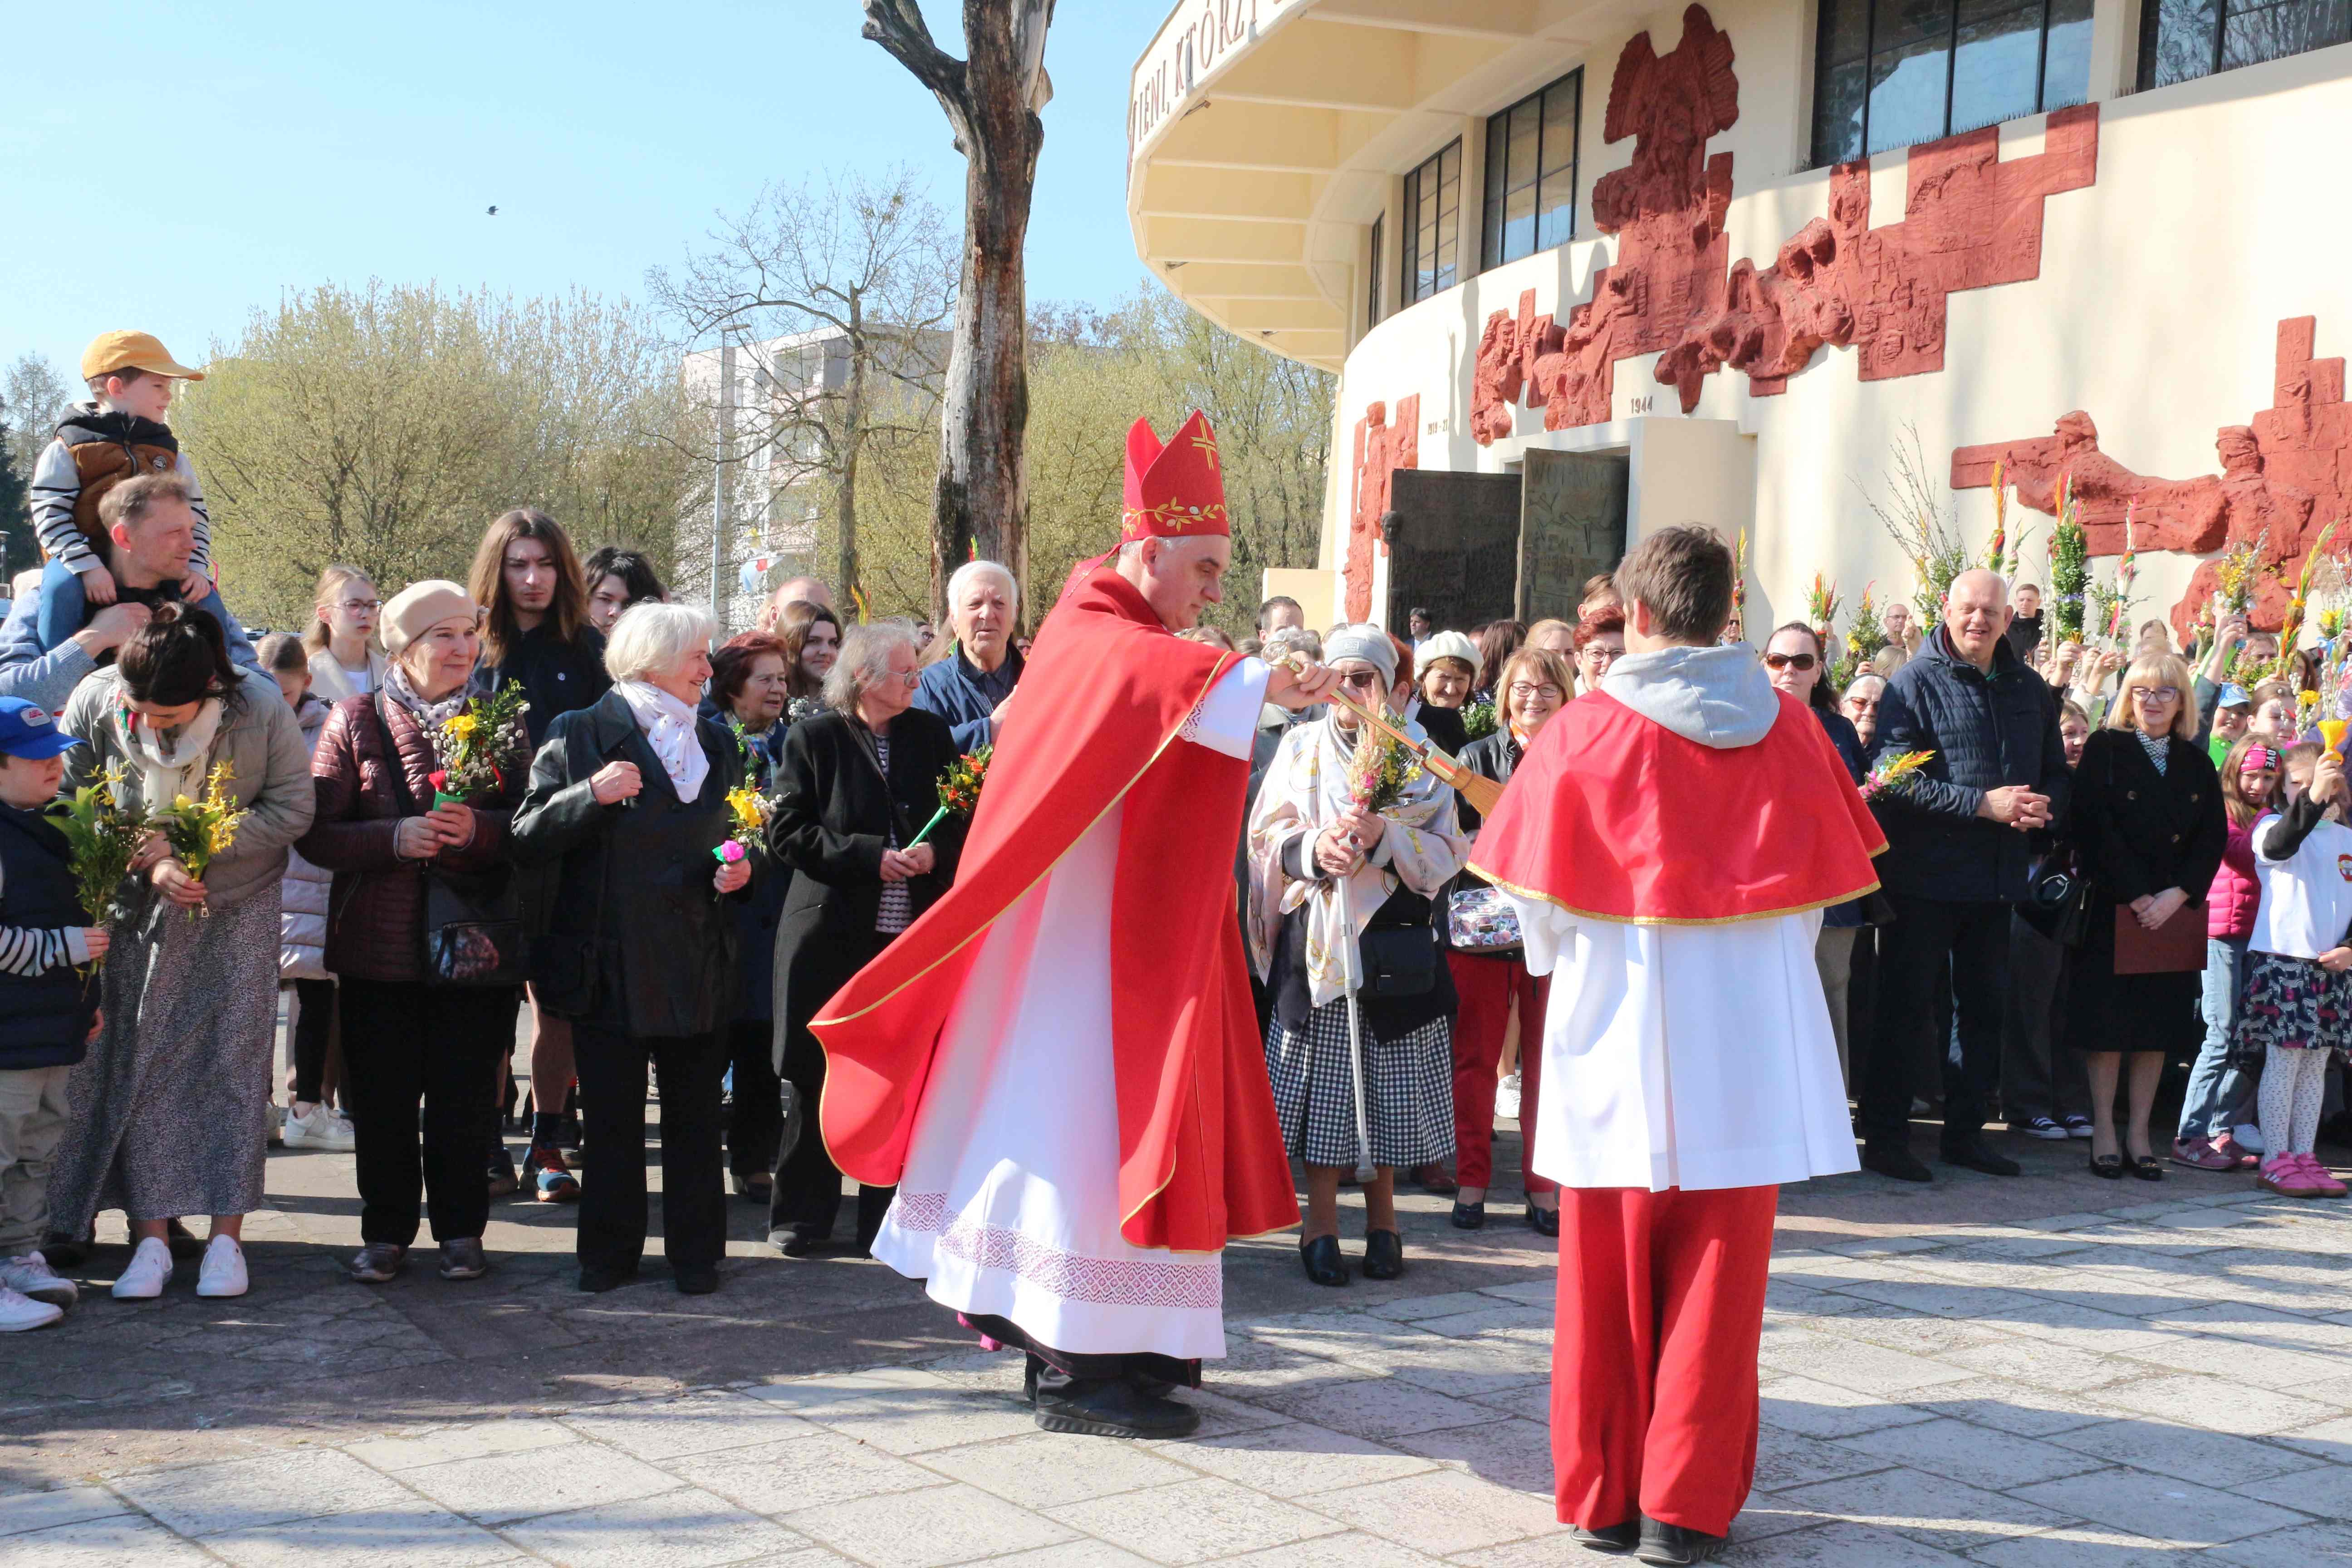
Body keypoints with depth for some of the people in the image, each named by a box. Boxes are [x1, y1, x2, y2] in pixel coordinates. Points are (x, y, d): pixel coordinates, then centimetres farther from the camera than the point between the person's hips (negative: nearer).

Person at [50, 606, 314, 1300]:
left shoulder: (261, 707, -21)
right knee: (139, 1065, -1)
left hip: (237, 909, -1)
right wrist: (152, 868, -20)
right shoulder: (94, 703, -16)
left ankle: (226, 1236, 4)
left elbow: (292, 808, -13)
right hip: (138, 910, 1)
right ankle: (151, 1238, 6)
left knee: (234, 1062, -3)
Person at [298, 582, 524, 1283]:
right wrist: (394, 838, -19)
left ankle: (461, 1229, 19)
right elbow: (315, 831, -4)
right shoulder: (356, 720, 3)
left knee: (466, 1097, 4)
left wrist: (478, 830, -17)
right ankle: (386, 1231, 20)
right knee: (381, 1097, 5)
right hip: (381, 943, 0)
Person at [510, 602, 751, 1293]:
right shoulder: (581, 736, 0)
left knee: (694, 1118, 6)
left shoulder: (716, 743, 15)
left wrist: (738, 872, 2)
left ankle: (696, 1254, 15)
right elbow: (528, 839, -7)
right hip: (610, 965, -3)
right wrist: (590, 795, -22)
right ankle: (609, 1254, 17)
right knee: (612, 1120, 5)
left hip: (698, 967, 3)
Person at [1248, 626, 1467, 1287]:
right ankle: (1321, 1221, 8)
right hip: (1316, 935, 0)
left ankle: (1382, 1216, 15)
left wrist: (1382, 837, -15)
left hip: (1392, 936, 0)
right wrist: (1315, 849, -17)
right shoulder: (1302, 748, 9)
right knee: (1322, 1077, -2)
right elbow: (1269, 838, 3)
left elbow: (1445, 853, 2)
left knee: (1388, 1078, 1)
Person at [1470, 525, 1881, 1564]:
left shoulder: (1583, 732, -7)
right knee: (1718, 1279, 7)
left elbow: (1536, 897, -2)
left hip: (1616, 1037, -1)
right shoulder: (1787, 729, 0)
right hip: (1749, 1040, 1)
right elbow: (1828, 877, 7)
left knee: (1610, 1275, 10)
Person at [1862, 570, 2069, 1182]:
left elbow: (2056, 772, 19)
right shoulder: (1916, 682, -6)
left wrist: (2042, 807, -6)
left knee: (1984, 1006, 12)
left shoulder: (2028, 690, 12)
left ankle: (1965, 1132, 23)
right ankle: (1884, 1138, 6)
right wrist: (1984, 804, -21)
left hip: (1997, 877, 6)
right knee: (1905, 1007, -1)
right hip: (1924, 874, -6)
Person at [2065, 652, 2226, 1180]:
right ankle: (2104, 1133, 4)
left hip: (2177, 910, 4)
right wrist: (2137, 897, -15)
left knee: (2161, 1019, 5)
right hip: (2113, 908, -4)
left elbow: (2214, 837, 4)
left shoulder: (2197, 763, 10)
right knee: (2108, 1018, -3)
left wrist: (2178, 894, -11)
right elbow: (2095, 830, -10)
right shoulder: (2104, 749, -2)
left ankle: (2138, 1133, 12)